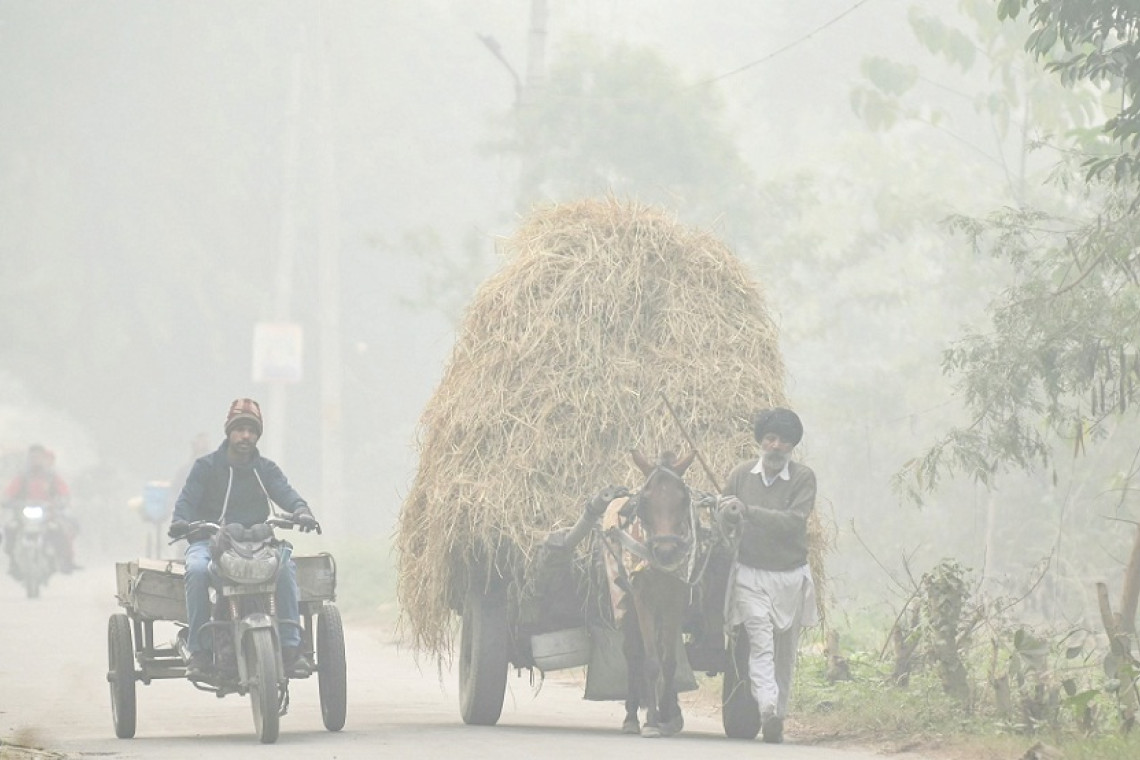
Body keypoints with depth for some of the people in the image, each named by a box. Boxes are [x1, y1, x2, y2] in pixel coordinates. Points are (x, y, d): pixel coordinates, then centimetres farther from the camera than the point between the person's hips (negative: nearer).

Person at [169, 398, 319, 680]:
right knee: (197, 570, -36)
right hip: (209, 541, -2)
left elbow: (284, 493, -3)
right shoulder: (206, 466, 7)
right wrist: (180, 520, -28)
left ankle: (290, 646, -27)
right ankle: (199, 651, -31)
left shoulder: (265, 469, 13)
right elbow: (187, 498, -4)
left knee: (285, 567, -30)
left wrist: (301, 510, -26)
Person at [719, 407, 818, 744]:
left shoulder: (804, 478, -5)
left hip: (791, 576, 1)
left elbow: (793, 521, -20)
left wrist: (748, 511, -29)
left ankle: (778, 717, 22)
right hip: (750, 574, -1)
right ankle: (768, 709, -32)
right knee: (760, 643, -18)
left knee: (784, 653, 10)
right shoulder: (741, 474, 1)